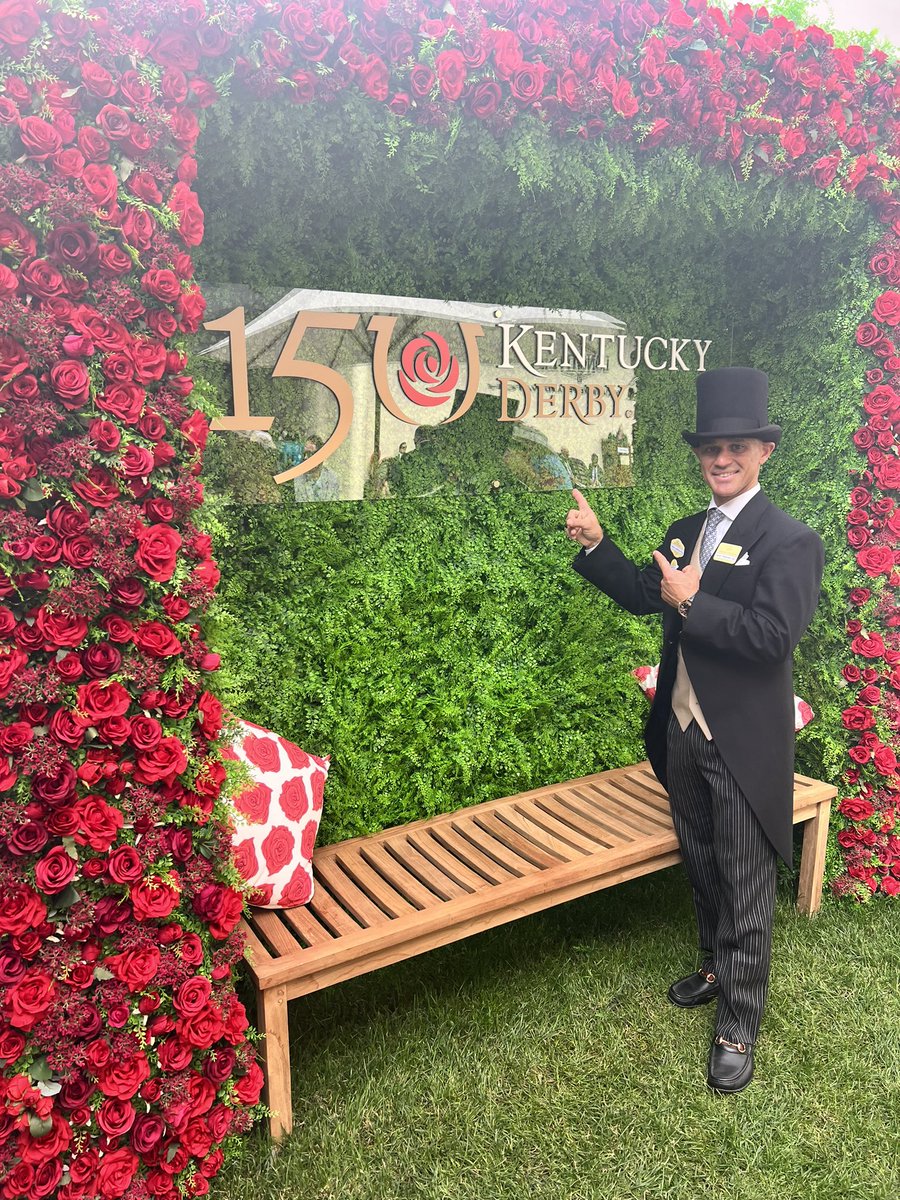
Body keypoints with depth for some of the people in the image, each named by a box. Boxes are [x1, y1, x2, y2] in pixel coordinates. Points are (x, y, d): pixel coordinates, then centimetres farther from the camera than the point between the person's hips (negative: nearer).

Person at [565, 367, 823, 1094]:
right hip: (684, 733, 7)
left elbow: (773, 636, -25)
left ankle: (739, 1028, 22)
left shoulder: (788, 540, -14)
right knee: (702, 867, 23)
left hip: (745, 746, -7)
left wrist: (691, 604, -21)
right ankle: (716, 968, 45)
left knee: (746, 889, 6)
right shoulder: (684, 532, 8)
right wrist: (595, 544, 2)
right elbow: (642, 595, 15)